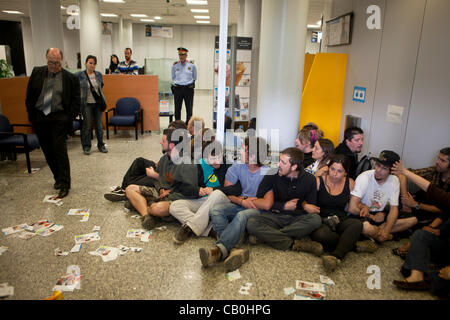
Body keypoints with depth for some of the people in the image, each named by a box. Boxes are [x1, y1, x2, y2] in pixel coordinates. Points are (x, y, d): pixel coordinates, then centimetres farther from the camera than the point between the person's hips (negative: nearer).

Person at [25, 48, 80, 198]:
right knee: (48, 152, 11)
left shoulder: (71, 78, -1)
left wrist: (69, 119, -8)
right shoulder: (37, 73, 7)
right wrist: (32, 116, 5)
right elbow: (29, 97, 11)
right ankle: (58, 178, 28)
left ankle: (64, 184, -3)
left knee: (60, 150, -10)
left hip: (59, 117, -4)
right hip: (39, 117, 4)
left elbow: (76, 102, 1)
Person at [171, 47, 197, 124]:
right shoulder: (175, 65, 4)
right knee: (177, 109, 6)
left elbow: (194, 77, 14)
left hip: (189, 89, -1)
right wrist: (177, 82, 9)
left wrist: (188, 82, 11)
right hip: (177, 89, 1)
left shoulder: (192, 65, 1)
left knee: (189, 109, 0)